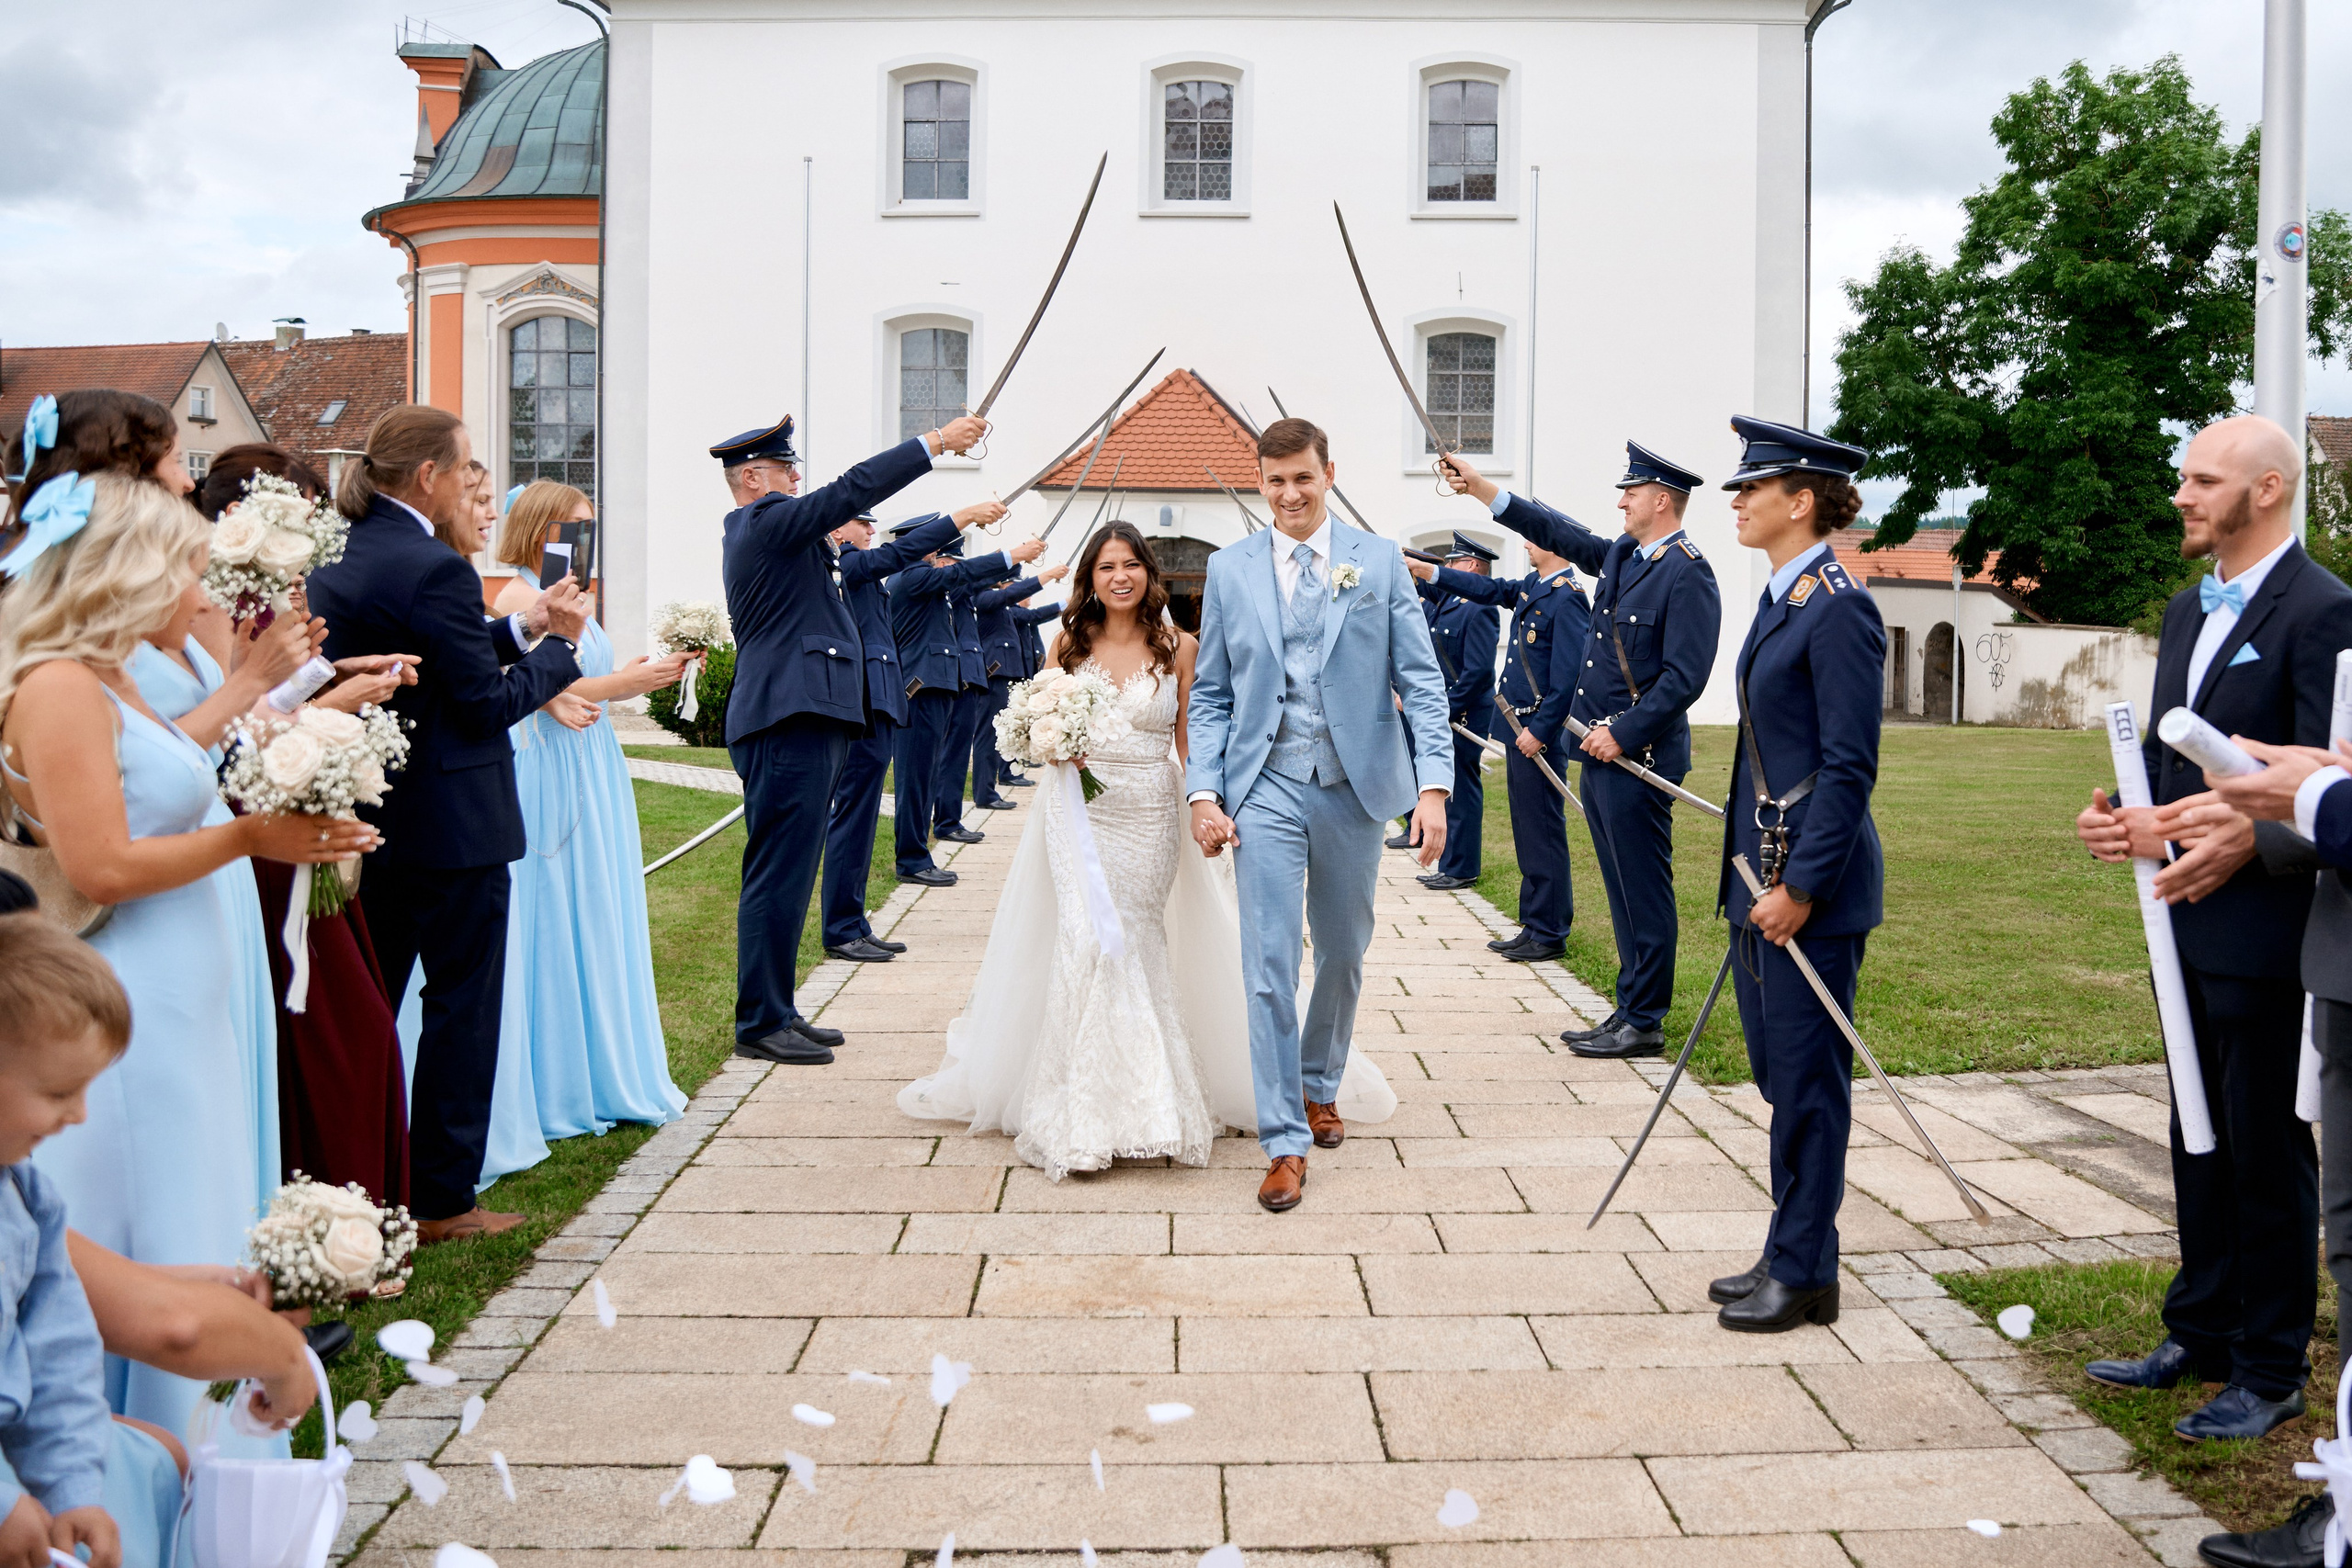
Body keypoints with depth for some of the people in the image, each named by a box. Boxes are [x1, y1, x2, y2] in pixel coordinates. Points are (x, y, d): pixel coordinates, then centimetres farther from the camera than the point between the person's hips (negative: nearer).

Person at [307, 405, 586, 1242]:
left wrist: (521, 628, 10)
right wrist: (560, 647, -3)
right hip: (451, 821, -8)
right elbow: (488, 703, -16)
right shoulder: (435, 570, -20)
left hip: (365, 818, 8)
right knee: (462, 1002, 4)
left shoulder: (335, 564, 6)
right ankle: (442, 1199, 12)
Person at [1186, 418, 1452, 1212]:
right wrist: (1203, 792, -5)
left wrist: (1433, 784, -10)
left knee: (1344, 952, 14)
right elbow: (1210, 695, 6)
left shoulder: (1380, 561, 2)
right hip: (1266, 786, -1)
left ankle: (1319, 1086, 38)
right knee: (1269, 961, -6)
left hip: (1354, 785, 1)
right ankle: (1285, 1141, 1)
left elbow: (1421, 681, 0)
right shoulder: (1229, 569, 4)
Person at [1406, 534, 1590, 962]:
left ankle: (1549, 935, 2)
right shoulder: (1533, 587, 11)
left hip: (1537, 733, -10)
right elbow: (1491, 591, 24)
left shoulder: (1567, 599, -16)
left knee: (1542, 832, -4)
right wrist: (1428, 571, 20)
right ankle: (1534, 924, 21)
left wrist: (1539, 731, -20)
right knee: (1528, 832, 14)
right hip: (1519, 728, 10)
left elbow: (1567, 675, -20)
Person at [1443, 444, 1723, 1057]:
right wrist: (1483, 489, 20)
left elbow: (1684, 677, -19)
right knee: (1623, 890, 14)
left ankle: (1645, 1024, 6)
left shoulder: (1689, 575, -14)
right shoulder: (1621, 554, 12)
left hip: (1638, 756, -9)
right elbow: (1559, 533, 23)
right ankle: (1630, 1009, 22)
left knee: (1643, 891, -2)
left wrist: (1624, 734, -19)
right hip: (1601, 753, 9)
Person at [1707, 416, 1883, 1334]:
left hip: (1812, 880, -9)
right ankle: (1789, 1255, 26)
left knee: (1806, 1077, 0)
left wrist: (1800, 885, -19)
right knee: (1775, 1069, 15)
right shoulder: (1780, 599, 13)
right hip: (1763, 863, 10)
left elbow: (1849, 766, -17)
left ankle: (1805, 1275, 12)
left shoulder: (1839, 610, -15)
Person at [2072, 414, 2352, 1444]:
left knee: (2268, 1152, 3)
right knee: (2199, 1141, 17)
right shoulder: (2188, 611, 14)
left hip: (2265, 930, -8)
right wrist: (2124, 816, 0)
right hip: (2191, 924, 8)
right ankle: (2201, 1334, 31)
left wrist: (2253, 842, -34)